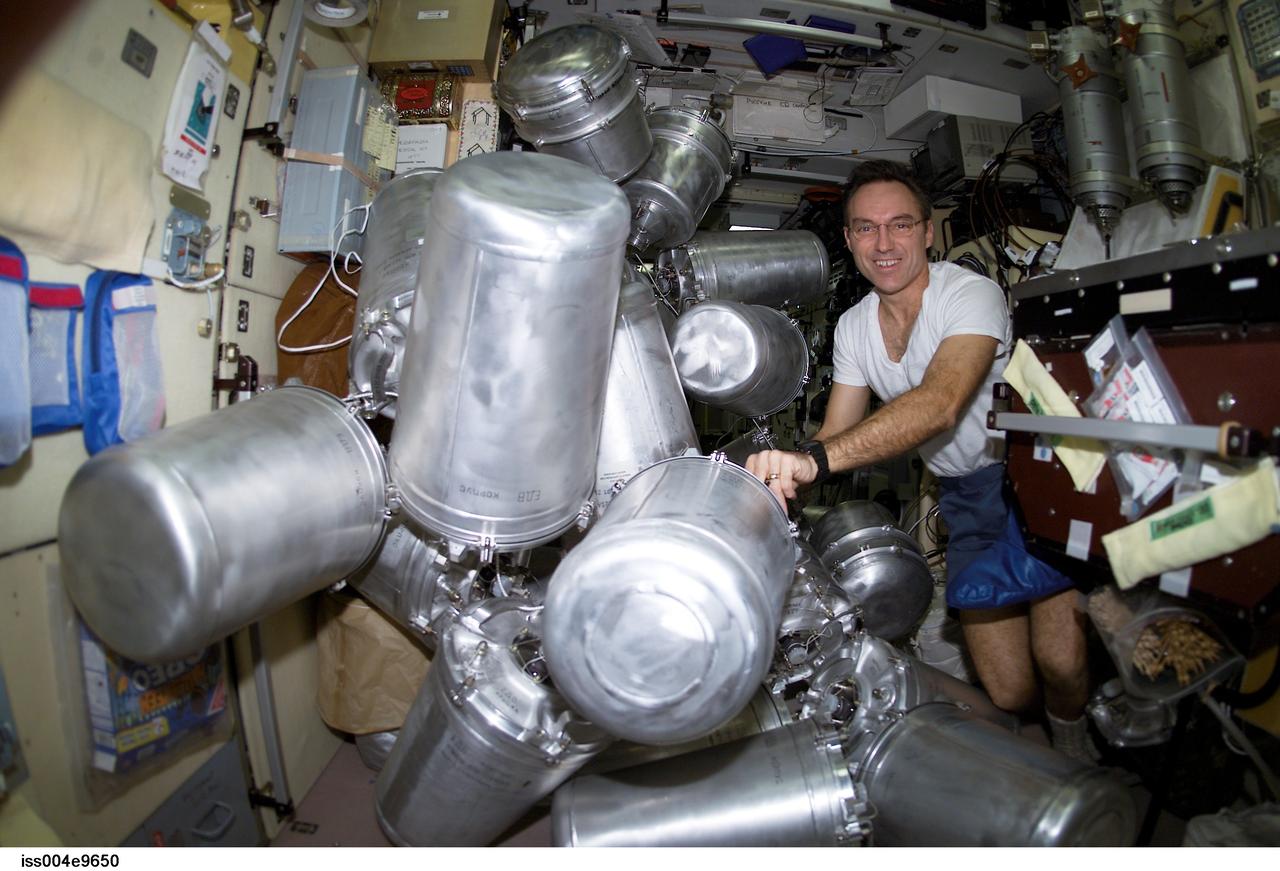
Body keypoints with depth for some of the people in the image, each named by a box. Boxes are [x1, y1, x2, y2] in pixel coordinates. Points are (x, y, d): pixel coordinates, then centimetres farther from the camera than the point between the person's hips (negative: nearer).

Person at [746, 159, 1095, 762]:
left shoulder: (971, 293, -19)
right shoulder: (853, 327, 2)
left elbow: (940, 405, -38)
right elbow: (835, 436, 0)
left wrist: (814, 458, -51)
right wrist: (782, 470, -20)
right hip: (965, 497, 4)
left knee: (1062, 665, -16)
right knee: (1008, 692, 2)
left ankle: (1075, 747, 20)